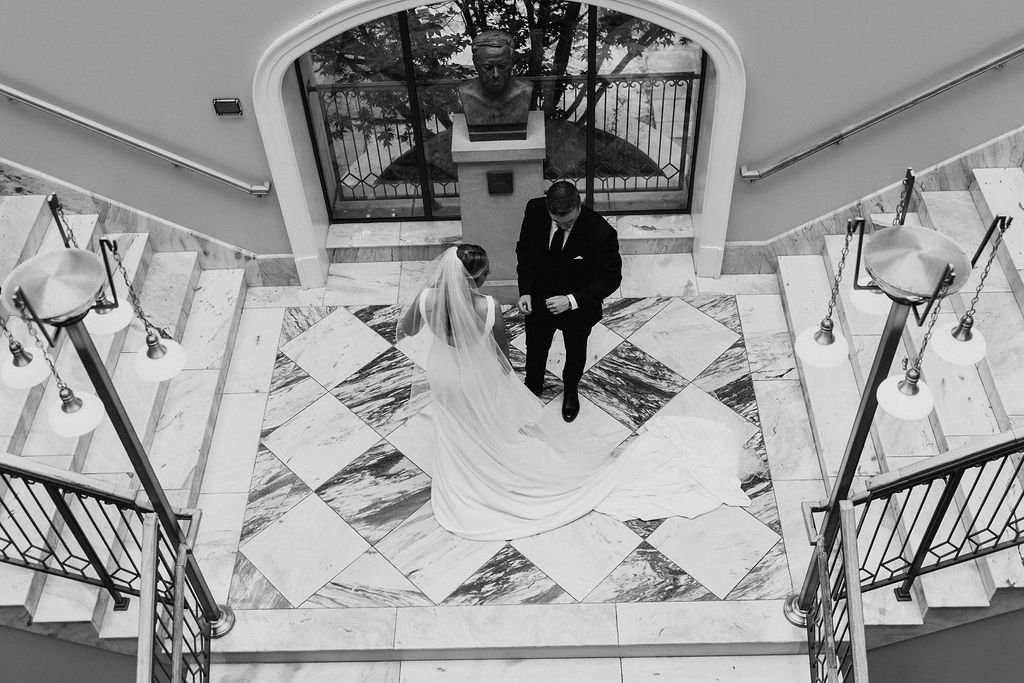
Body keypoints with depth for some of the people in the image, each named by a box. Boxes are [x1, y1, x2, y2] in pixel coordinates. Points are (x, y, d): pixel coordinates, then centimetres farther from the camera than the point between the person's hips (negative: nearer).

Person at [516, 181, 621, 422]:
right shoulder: (534, 210, -24)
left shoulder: (601, 233, -35)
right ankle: (533, 386, 59)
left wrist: (572, 301, -32)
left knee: (575, 352, 27)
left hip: (578, 306, -2)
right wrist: (525, 290, -15)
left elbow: (610, 278, -23)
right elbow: (524, 250, -6)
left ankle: (571, 390, 58)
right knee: (535, 347, 27)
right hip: (539, 300, 2)